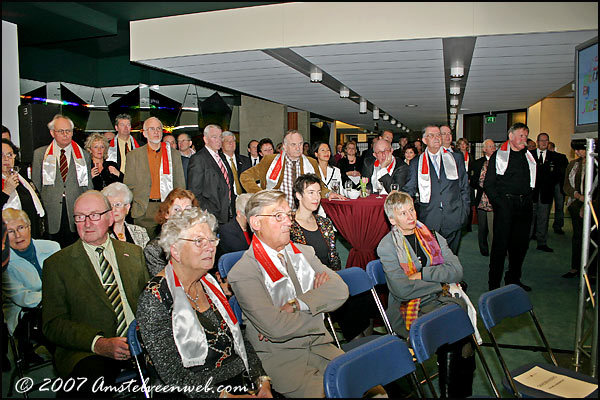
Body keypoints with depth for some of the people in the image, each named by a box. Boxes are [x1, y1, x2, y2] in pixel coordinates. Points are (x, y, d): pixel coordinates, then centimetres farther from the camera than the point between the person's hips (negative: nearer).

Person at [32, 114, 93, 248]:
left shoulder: (84, 155, 11)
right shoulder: (39, 154, 9)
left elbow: (88, 186, 11)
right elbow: (35, 184, 9)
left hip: (77, 218, 1)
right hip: (50, 216, 0)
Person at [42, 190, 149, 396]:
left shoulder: (134, 253, 14)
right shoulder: (57, 263, 5)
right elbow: (52, 324, -1)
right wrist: (99, 344, -17)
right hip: (87, 352, -3)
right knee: (90, 381, -35)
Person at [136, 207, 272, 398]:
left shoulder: (210, 283, 9)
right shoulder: (155, 298, -11)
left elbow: (240, 340, 11)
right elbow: (173, 374, -15)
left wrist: (262, 381, -2)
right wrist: (225, 396, -20)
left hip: (241, 384, 6)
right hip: (201, 393, -6)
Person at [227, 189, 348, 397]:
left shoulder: (304, 252, 8)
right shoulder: (243, 272, -11)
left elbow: (340, 290, -5)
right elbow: (275, 327, -21)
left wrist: (294, 306, -18)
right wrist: (318, 302, -8)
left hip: (320, 347, 5)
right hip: (279, 357, -5)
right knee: (323, 393, -26)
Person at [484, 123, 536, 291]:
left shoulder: (528, 156, 16)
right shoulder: (499, 155, -1)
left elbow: (533, 180, 23)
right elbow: (488, 184, -5)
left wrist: (529, 198, 9)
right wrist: (498, 202, -13)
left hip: (525, 205, 6)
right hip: (505, 203, -6)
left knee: (521, 243, 10)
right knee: (501, 244, -4)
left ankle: (513, 279, 25)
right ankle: (494, 284, 4)